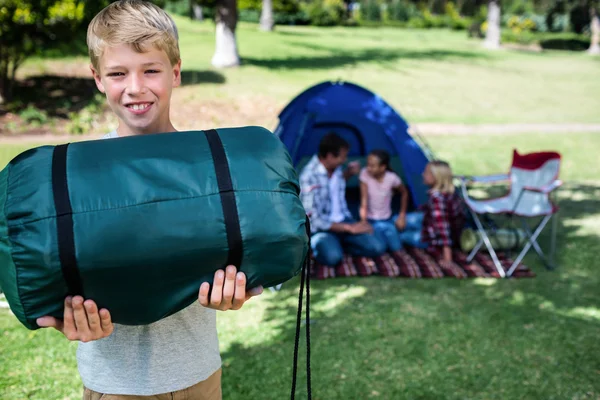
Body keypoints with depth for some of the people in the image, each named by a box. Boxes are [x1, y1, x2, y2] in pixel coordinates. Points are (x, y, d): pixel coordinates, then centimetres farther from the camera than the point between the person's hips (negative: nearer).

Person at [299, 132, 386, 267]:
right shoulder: (309, 176, -23)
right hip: (321, 228, -6)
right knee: (332, 257, -37)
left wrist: (348, 174, 3)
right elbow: (314, 220, -24)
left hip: (343, 220, 7)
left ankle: (337, 244, 1)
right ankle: (315, 245, -5)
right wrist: (350, 228, -20)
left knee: (377, 248, -13)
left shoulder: (336, 168, -1)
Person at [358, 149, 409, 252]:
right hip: (371, 221, -1)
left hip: (387, 219, 1)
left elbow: (404, 193, 4)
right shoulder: (365, 174, -18)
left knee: (395, 247, -14)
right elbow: (364, 199, -19)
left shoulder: (392, 178, -15)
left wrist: (402, 215, 3)